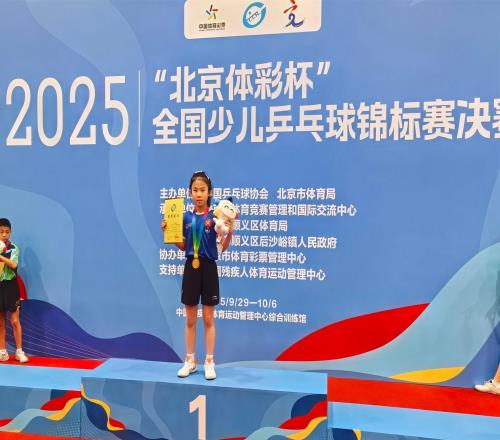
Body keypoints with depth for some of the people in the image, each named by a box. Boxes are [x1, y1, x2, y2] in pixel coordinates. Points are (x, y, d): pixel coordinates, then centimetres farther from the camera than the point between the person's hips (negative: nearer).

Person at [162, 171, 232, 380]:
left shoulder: (215, 216, -6)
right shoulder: (186, 217, 4)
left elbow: (223, 248, -8)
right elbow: (182, 247, 10)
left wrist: (230, 231, -24)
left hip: (208, 268, -3)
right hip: (190, 268, 3)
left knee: (208, 319, 6)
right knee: (190, 319, 11)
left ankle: (209, 362, 18)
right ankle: (190, 361, 24)